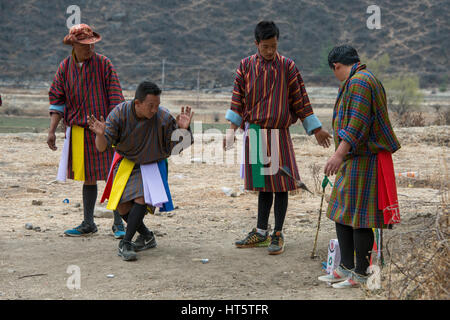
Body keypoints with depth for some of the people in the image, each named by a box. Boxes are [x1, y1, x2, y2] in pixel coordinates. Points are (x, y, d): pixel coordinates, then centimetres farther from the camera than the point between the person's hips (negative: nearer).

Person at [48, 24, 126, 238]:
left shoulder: (103, 64, -4)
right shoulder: (65, 67, 5)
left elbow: (116, 100, -5)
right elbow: (57, 100, 7)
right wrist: (52, 131, 0)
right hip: (78, 131, 3)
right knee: (88, 178, 12)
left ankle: (118, 224, 4)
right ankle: (88, 224, 22)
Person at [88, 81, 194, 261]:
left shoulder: (163, 117, -25)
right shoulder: (120, 113, -23)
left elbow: (178, 145, -16)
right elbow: (102, 147, -21)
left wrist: (183, 129, -36)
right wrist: (100, 135, -44)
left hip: (152, 164, -2)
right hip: (126, 162, 2)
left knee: (141, 196, -25)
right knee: (121, 204, -1)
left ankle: (125, 244, -19)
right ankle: (147, 237, 22)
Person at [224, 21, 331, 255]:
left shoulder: (287, 66, 0)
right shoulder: (246, 66, 5)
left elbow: (300, 100, 4)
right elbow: (238, 99, 5)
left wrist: (316, 130, 5)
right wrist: (231, 130, -4)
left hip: (278, 134, -2)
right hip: (254, 133, 2)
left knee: (280, 184, -1)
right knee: (262, 184, 10)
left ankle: (278, 235, 8)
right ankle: (261, 233, 20)